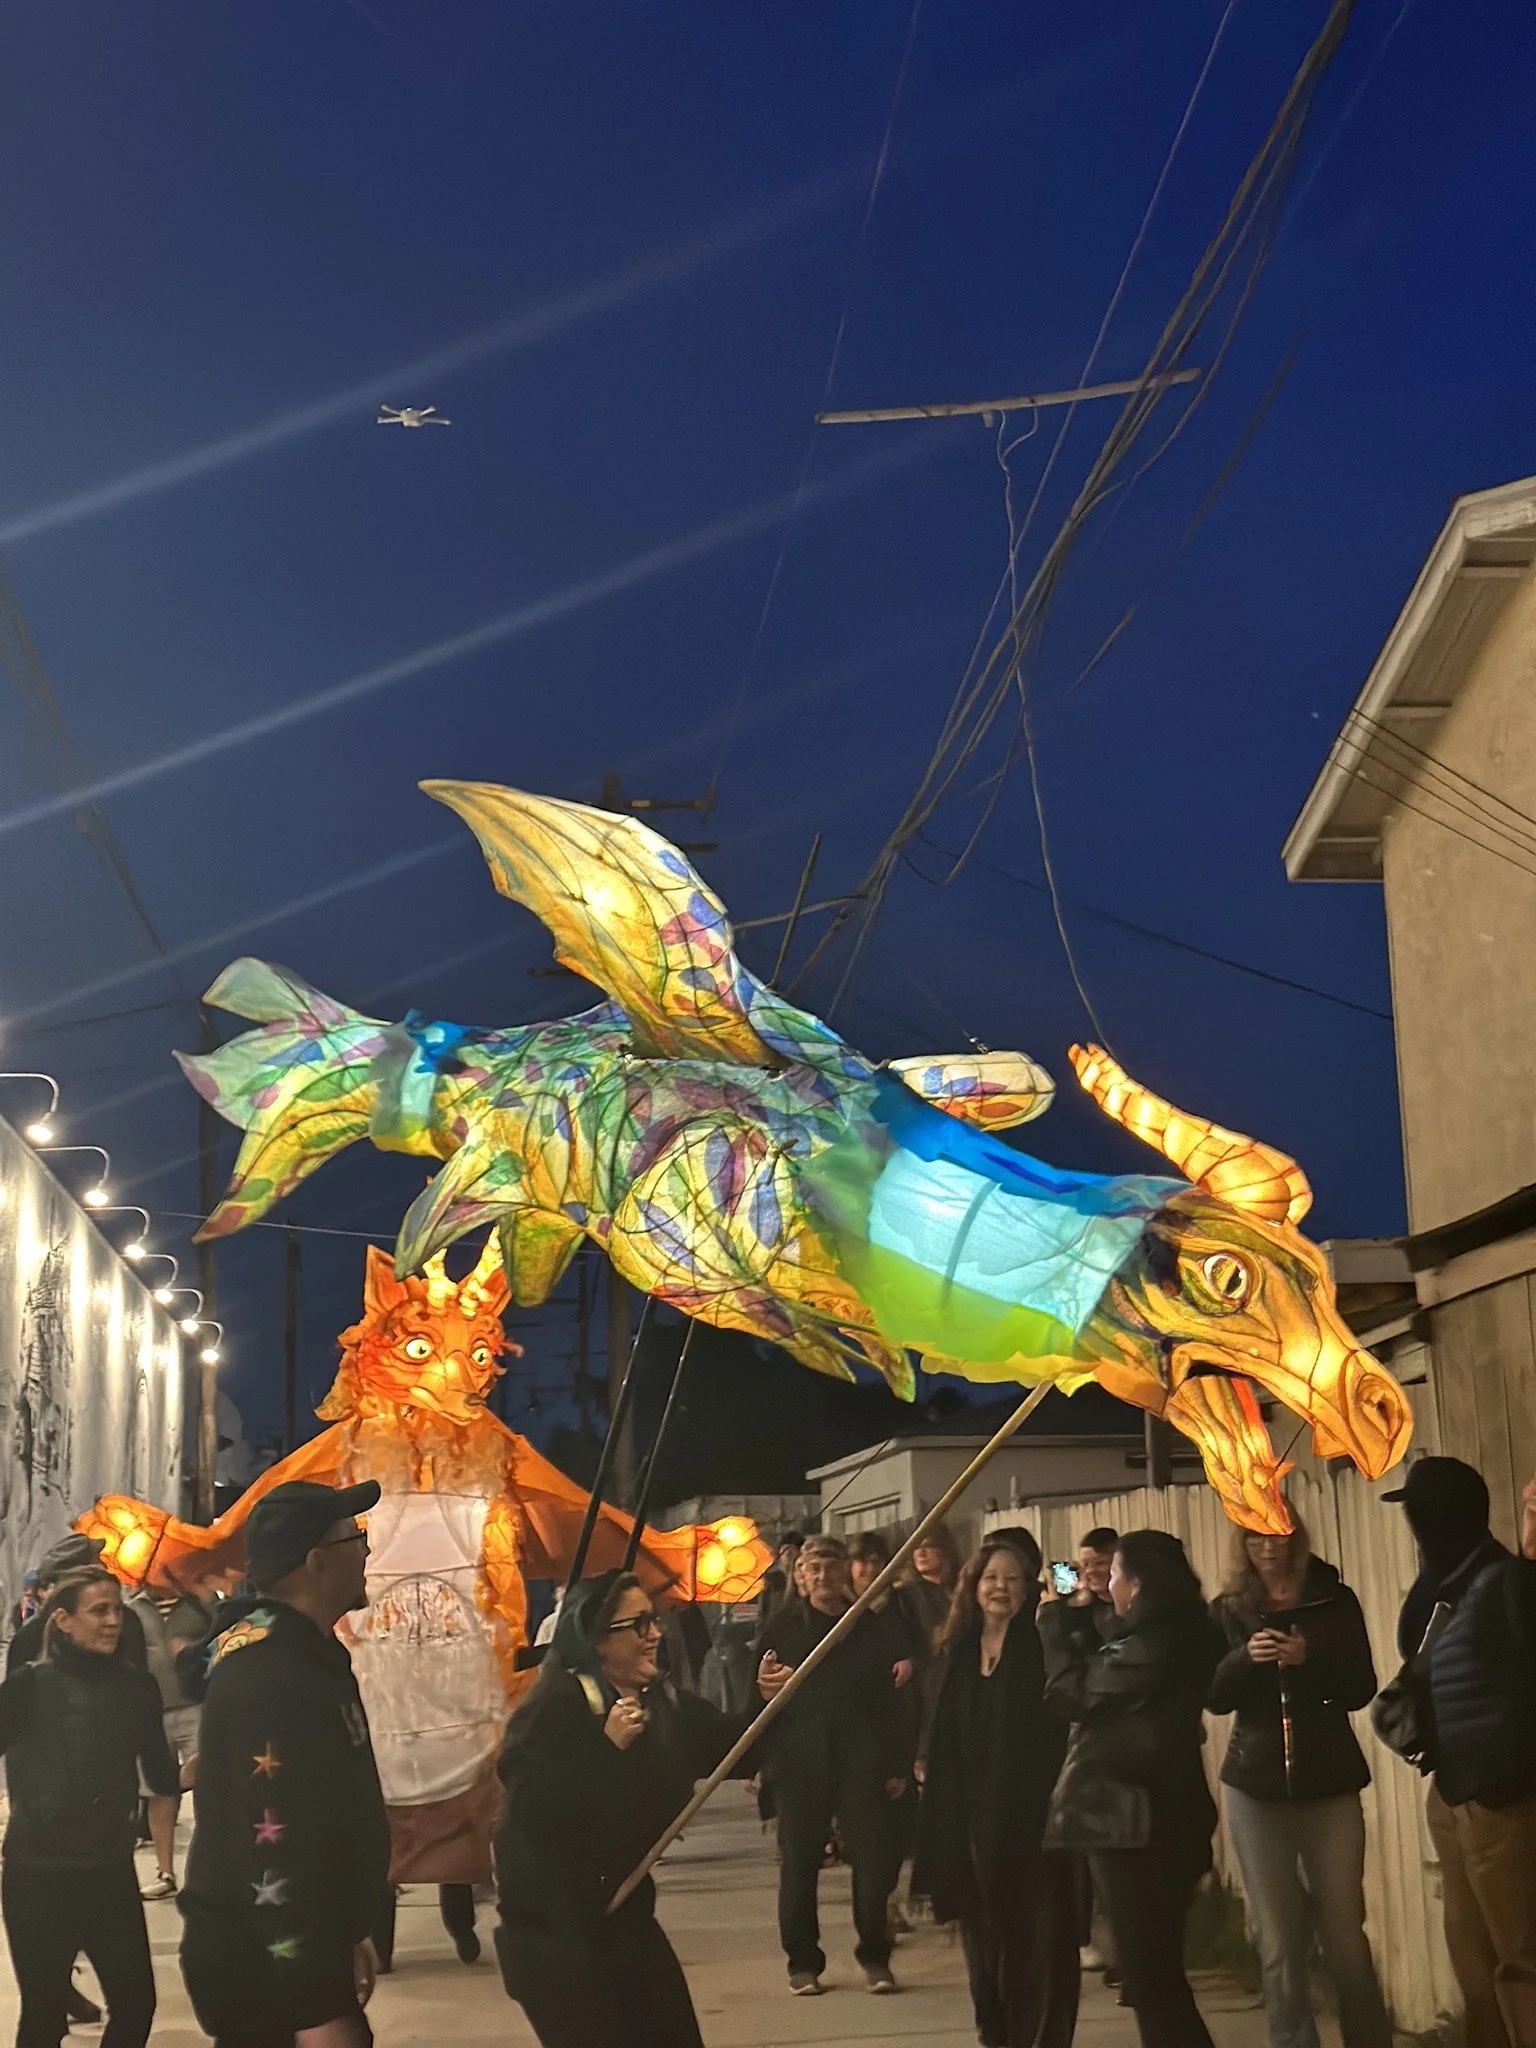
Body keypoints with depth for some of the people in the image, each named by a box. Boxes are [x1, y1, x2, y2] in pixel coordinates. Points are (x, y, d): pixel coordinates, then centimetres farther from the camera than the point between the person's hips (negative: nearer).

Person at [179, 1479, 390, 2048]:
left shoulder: (305, 1655, 11)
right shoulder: (269, 1677, -23)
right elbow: (275, 1852, -28)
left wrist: (345, 1938, 26)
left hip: (303, 1955, 10)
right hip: (265, 1971, -10)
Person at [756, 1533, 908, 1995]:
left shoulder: (869, 1629, 8)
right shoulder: (783, 1627, 4)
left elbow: (889, 1701, 8)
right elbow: (757, 1695, 3)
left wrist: (897, 1765, 5)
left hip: (861, 1761, 1)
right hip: (799, 1762, -1)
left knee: (872, 1861, -3)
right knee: (799, 1864, 4)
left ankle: (875, 1957, 11)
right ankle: (803, 1962, 15)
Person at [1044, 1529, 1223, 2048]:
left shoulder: (1149, 1649, -22)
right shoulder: (1181, 1638, 7)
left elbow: (1074, 1693, -12)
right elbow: (1103, 1682, 18)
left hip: (1132, 1818, -9)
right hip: (1164, 1814, 9)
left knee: (1148, 1970, -2)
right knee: (1160, 1967, 17)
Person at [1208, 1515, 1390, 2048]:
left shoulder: (1335, 1600, 1)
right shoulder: (1227, 1610, 5)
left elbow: (1362, 1688, -4)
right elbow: (1215, 1697, 0)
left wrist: (1309, 1658, -21)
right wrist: (1245, 1656, -19)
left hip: (1329, 1783, -1)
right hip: (1255, 1787, 1)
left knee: (1345, 1936, 0)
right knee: (1278, 1944, 3)